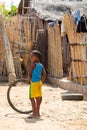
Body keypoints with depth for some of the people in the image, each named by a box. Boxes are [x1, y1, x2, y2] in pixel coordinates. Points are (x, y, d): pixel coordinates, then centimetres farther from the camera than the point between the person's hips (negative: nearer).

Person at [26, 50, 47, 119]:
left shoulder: (33, 64, -11)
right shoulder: (41, 65, 8)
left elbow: (30, 74, -11)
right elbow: (45, 75, 3)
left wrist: (28, 79, 8)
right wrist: (41, 81, 14)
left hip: (34, 83, -7)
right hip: (39, 82, 8)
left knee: (32, 98, -3)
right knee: (38, 98, 14)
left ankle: (34, 114, -6)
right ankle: (37, 113, 24)